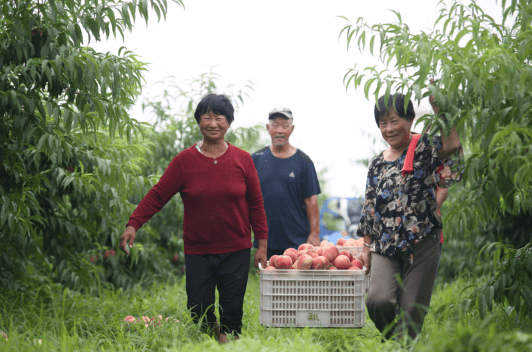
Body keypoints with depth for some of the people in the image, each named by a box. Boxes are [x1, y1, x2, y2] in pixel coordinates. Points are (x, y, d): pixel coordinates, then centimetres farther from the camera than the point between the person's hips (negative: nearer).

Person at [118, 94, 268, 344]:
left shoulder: (242, 160, 2)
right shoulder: (184, 161, -1)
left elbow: (256, 204, 7)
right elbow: (157, 195, -3)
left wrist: (262, 244, 6)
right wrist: (133, 224, -14)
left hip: (236, 251, 0)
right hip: (197, 251, 0)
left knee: (232, 313, 2)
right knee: (199, 314, 2)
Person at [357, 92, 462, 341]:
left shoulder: (424, 147, 0)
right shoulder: (377, 164, 15)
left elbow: (451, 145, -24)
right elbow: (369, 209, 19)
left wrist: (437, 107, -22)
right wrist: (366, 248, 16)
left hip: (423, 243, -3)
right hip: (385, 246, 3)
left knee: (412, 310, -3)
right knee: (378, 300, -16)